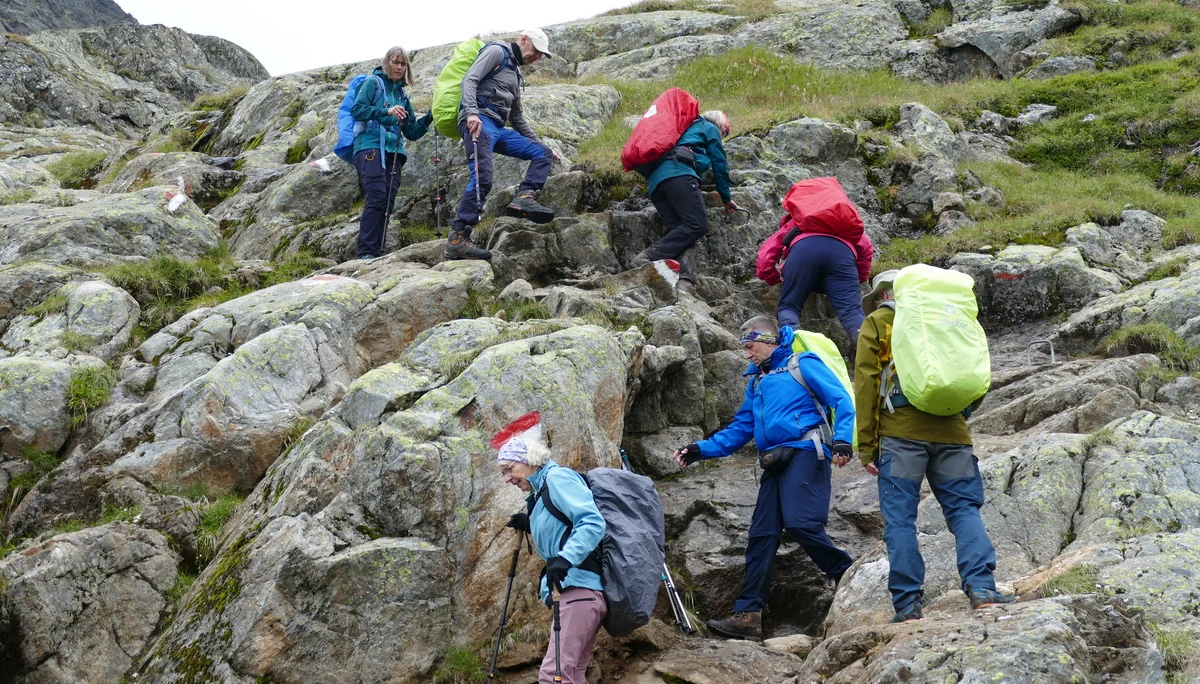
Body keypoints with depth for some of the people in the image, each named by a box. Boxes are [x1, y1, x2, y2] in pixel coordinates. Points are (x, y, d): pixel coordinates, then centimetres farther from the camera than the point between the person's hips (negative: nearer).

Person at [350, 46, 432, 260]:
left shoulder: (402, 95, 23)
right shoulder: (373, 83, 7)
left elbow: (411, 132, 22)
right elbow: (357, 110, -7)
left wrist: (428, 119, 5)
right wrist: (386, 111, -18)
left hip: (394, 152, 6)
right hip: (370, 146, -6)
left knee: (388, 203, -3)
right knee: (377, 197, -21)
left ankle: (377, 254, -3)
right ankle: (366, 252, -23)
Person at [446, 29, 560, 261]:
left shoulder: (515, 74, 30)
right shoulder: (497, 52, 4)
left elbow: (518, 119, 34)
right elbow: (470, 80, -11)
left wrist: (542, 145, 32)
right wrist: (472, 113, -26)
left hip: (499, 129, 9)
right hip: (479, 122, -9)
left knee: (543, 154, 2)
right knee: (482, 178, -24)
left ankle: (524, 198, -19)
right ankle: (457, 240, -28)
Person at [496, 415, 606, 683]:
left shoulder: (557, 476, -4)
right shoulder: (541, 491, 24)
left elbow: (593, 523, -17)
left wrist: (564, 560, -30)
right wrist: (530, 526, 17)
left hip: (579, 589, -11)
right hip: (571, 591, 11)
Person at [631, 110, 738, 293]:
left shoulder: (687, 129, 42)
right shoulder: (710, 129, 21)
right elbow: (720, 164, 20)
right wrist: (727, 198, 28)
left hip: (655, 182, 8)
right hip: (679, 174, -8)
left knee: (682, 230, -5)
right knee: (697, 224, -16)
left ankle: (684, 280, -29)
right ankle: (650, 256, -30)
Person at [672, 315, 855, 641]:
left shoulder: (802, 364, 4)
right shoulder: (757, 381, 26)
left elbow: (842, 401, -4)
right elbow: (740, 429, 25)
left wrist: (842, 441, -19)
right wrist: (701, 450, 14)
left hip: (805, 453, -7)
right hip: (775, 463, 7)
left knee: (801, 522, -22)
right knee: (762, 534, 0)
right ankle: (748, 614, -3)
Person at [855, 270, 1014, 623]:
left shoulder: (877, 323, 12)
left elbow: (866, 384, 3)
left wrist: (866, 446, 2)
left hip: (901, 432, -3)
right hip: (950, 430, 3)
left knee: (900, 518, -2)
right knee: (963, 508, 4)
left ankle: (908, 602, -8)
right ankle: (981, 586, -13)